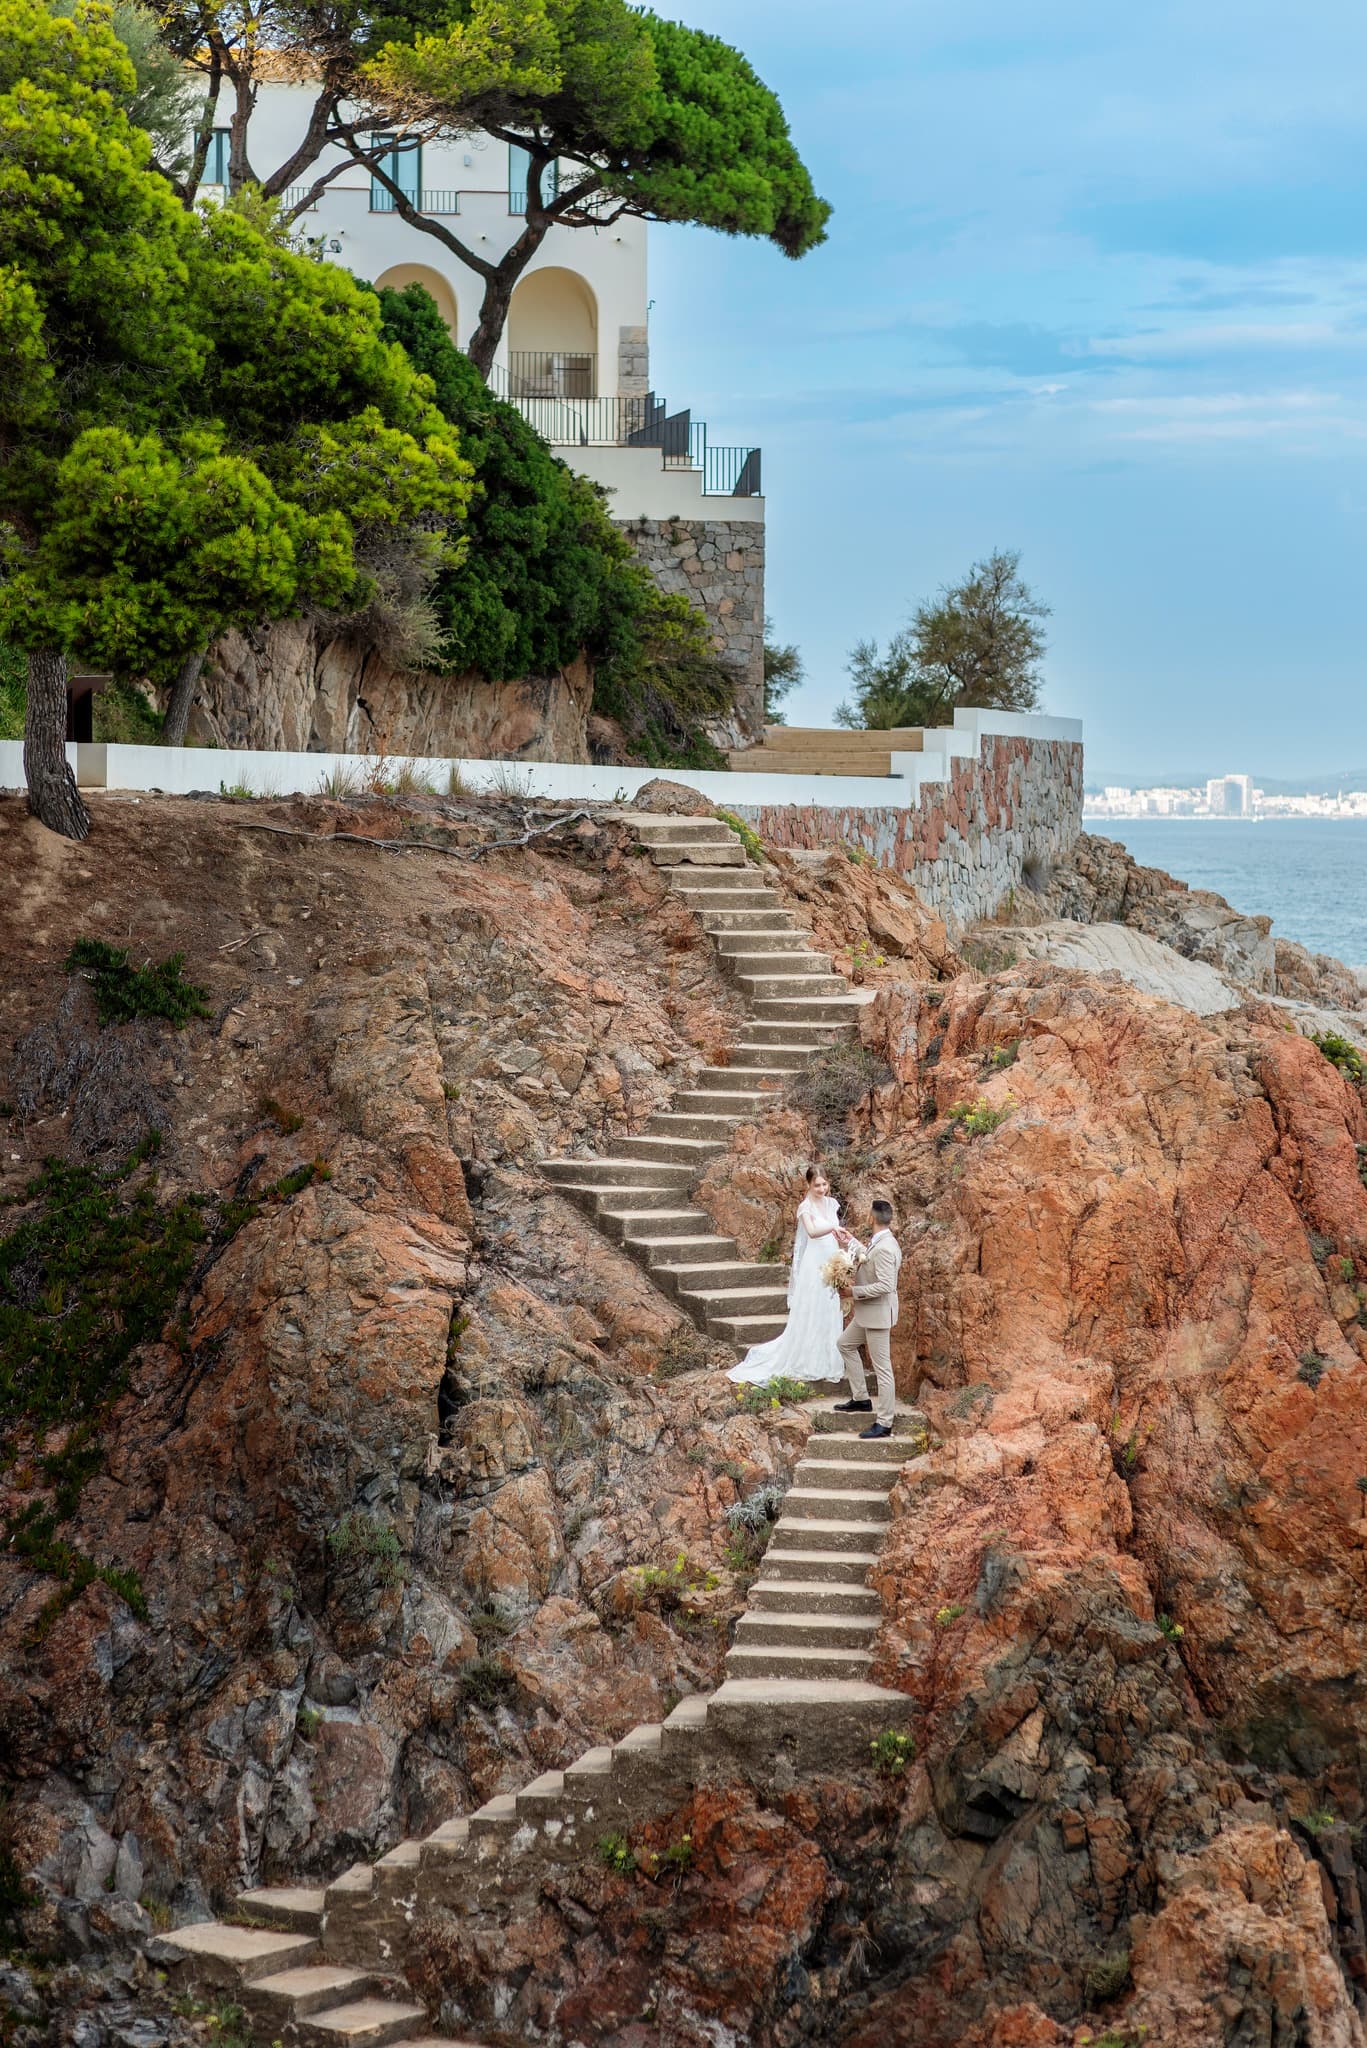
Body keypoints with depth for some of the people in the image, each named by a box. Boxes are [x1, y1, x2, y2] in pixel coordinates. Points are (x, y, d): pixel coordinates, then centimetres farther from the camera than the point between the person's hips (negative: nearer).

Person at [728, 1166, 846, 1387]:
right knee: (808, 1316, -3)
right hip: (812, 1267, -6)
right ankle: (805, 1364, 4)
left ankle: (827, 1365, 16)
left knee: (829, 1316, 9)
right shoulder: (806, 1207, -11)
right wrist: (833, 1227, -47)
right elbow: (812, 1231, -29)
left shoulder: (831, 1204, 9)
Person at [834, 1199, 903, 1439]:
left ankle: (884, 1423, 2)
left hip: (878, 1313, -11)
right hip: (868, 1312, 11)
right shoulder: (878, 1243, 5)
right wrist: (850, 1242, 31)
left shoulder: (884, 1248, -25)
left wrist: (854, 1291, -21)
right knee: (845, 1343, 26)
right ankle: (860, 1399, 32)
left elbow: (884, 1286, -29)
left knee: (882, 1366, -4)